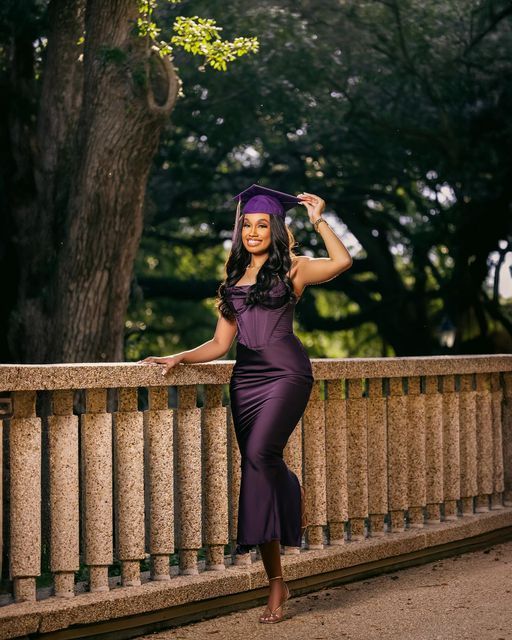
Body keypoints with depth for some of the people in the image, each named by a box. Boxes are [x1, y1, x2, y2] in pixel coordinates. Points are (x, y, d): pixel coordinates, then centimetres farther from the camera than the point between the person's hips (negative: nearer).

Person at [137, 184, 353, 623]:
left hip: (285, 373, -5)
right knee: (259, 470, 0)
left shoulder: (293, 269, 5)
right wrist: (179, 358, 6)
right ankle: (277, 585, 5)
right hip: (246, 378, 5)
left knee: (260, 454, -30)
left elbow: (342, 261, -14)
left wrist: (318, 220, -7)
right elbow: (221, 343, 19)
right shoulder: (234, 278, 19)